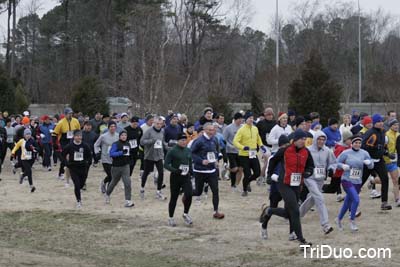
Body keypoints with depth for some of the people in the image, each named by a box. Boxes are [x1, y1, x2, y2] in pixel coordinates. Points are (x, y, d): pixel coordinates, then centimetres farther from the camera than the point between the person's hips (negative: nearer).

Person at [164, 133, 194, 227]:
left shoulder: (188, 151, 9)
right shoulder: (172, 151, -8)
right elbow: (166, 164, -10)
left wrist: (191, 170, 4)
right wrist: (175, 170, -24)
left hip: (186, 177, 4)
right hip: (175, 177, -4)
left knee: (189, 194, -14)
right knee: (174, 198, 5)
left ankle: (185, 214, 7)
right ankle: (171, 218, 21)